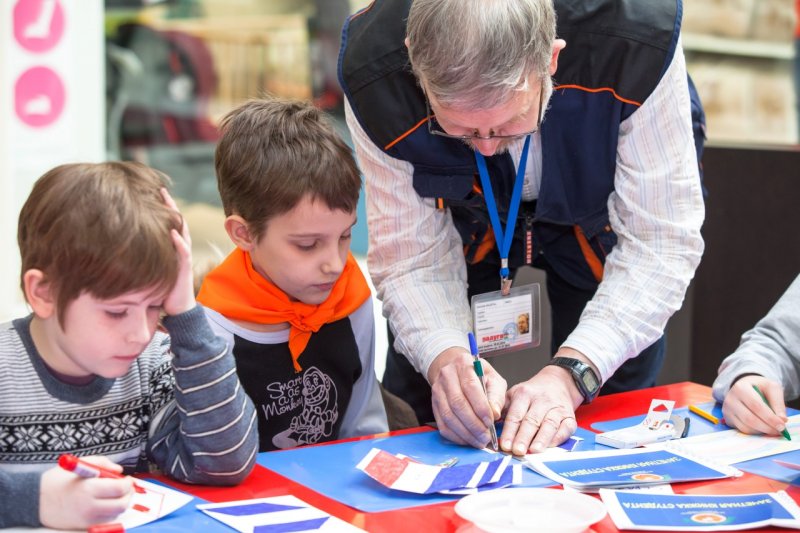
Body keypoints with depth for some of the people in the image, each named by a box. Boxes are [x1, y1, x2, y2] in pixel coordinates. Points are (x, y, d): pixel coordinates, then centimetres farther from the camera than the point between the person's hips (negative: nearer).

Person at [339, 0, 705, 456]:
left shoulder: (639, 43, -40)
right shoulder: (374, 76, -34)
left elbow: (659, 244, -32)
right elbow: (412, 258, -24)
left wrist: (571, 372, -43)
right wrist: (447, 357, -43)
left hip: (600, 219, 0)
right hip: (469, 222, 1)